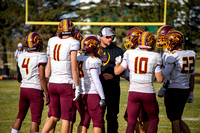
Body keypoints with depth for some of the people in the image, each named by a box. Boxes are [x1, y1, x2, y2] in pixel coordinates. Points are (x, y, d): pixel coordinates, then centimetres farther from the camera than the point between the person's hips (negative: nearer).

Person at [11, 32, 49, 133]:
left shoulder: (21, 57, 7)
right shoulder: (40, 57, -11)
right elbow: (42, 78, -15)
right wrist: (47, 94, -10)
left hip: (23, 89, 6)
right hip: (36, 90, -6)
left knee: (20, 117, 18)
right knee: (35, 120, -4)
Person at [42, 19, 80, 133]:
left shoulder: (52, 41, 6)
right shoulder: (73, 43, -11)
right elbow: (74, 67, -15)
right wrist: (77, 87, -11)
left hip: (53, 83, 5)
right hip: (66, 84, -5)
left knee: (55, 116, 17)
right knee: (66, 118, 1)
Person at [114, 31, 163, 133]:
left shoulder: (130, 54, 1)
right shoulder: (155, 57, -4)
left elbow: (117, 71, 4)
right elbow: (159, 79, -5)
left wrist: (117, 63, 24)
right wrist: (162, 71, 15)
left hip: (133, 91, 2)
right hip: (148, 92, -1)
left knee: (131, 122, 7)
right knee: (153, 120, 17)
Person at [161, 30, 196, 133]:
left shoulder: (173, 56, -13)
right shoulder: (191, 55, 8)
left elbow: (164, 74, -17)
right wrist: (191, 93, 21)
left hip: (173, 90, -7)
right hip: (185, 90, 7)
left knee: (175, 120, -1)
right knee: (178, 119, 17)